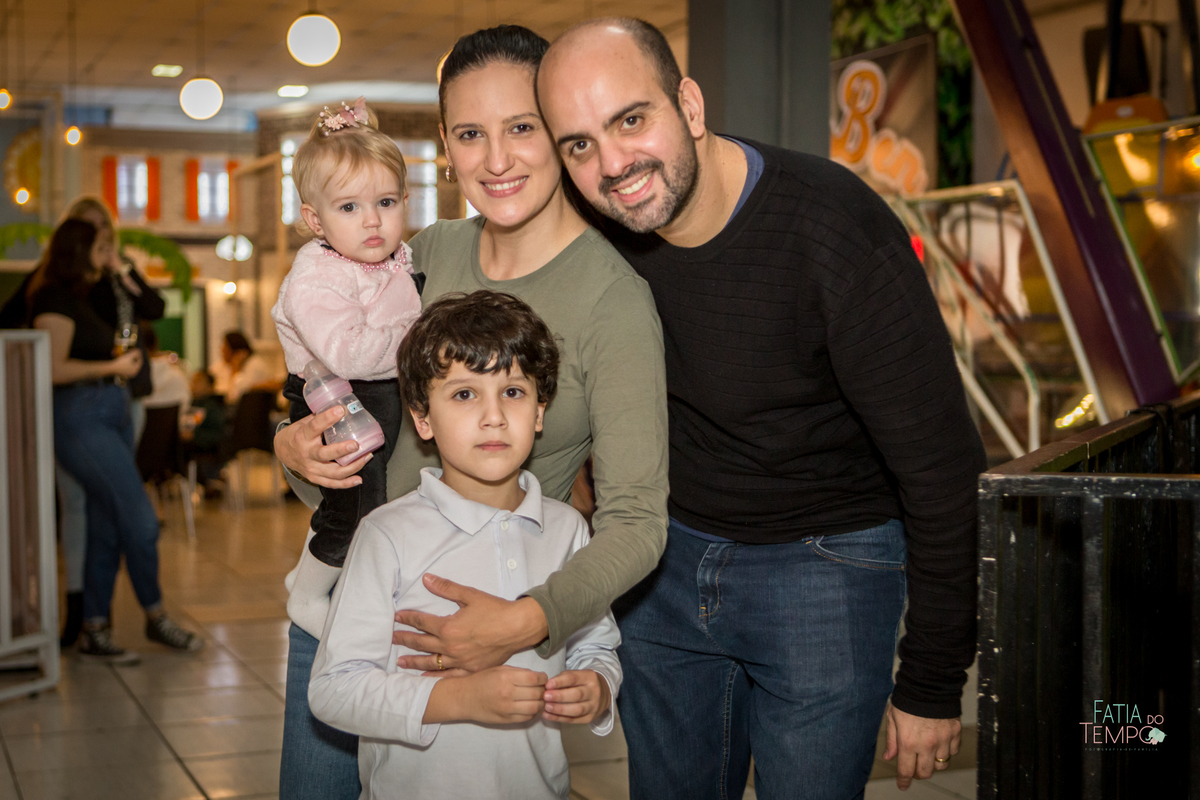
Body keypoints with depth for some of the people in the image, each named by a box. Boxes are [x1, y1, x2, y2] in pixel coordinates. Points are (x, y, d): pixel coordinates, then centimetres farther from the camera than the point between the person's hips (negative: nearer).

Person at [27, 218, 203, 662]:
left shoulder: (83, 298, 18)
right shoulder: (55, 300, -10)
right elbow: (54, 368, -17)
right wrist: (113, 367, -12)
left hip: (112, 413, 10)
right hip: (81, 417, -10)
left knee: (107, 529, 8)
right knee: (140, 521, -8)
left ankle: (94, 631, 13)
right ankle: (156, 617, 8)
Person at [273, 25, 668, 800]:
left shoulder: (614, 299, -17)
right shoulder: (430, 252, 0)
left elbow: (635, 521, -19)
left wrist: (527, 620, -33)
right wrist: (294, 440, -7)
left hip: (471, 626, -5)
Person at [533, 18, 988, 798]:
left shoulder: (836, 231, -27)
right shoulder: (598, 236, -10)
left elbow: (940, 465, -20)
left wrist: (931, 687, -15)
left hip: (824, 563, -5)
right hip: (665, 557, 5)